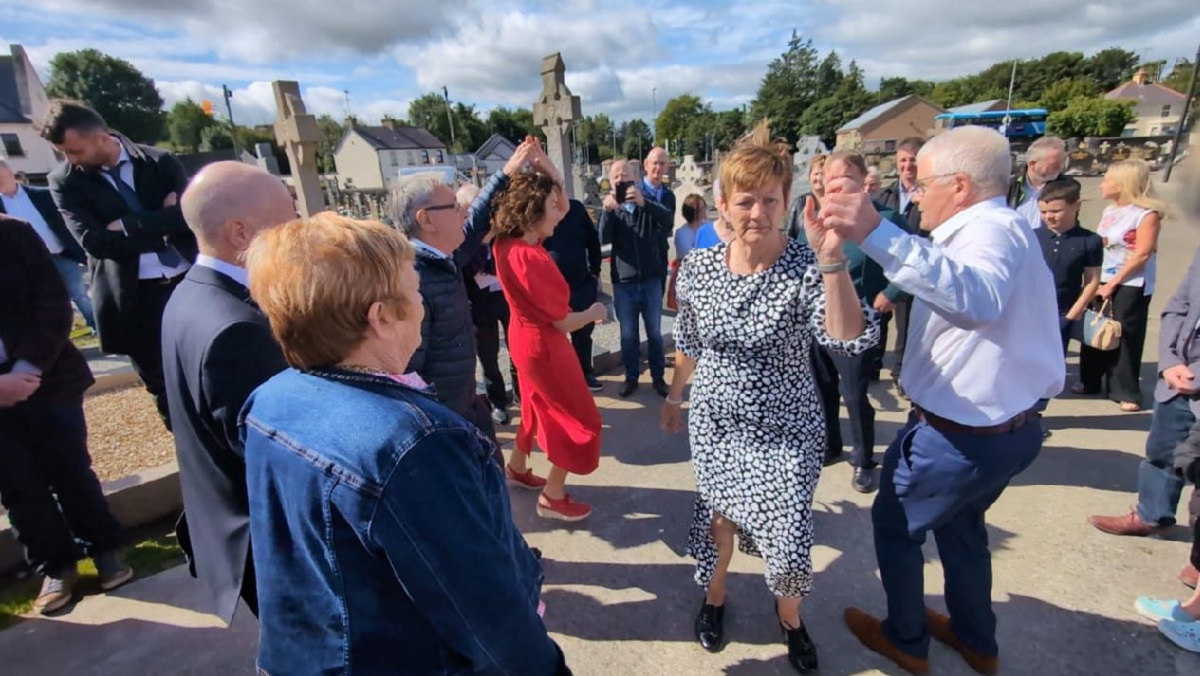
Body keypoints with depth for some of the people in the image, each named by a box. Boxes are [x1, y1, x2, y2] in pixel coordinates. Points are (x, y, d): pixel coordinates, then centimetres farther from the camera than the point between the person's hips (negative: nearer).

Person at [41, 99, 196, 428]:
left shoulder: (159, 162, 1)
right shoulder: (65, 181, 1)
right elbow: (94, 242, -10)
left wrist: (127, 225, -14)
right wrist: (160, 226, -12)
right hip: (135, 297, 1)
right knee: (163, 387, 9)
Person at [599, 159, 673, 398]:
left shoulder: (648, 204, 2)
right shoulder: (611, 210, 4)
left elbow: (669, 221, -18)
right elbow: (604, 239, -12)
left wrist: (644, 202, -32)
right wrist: (607, 211, -28)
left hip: (651, 280, 0)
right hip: (623, 282, 1)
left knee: (654, 333, 10)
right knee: (628, 334, 10)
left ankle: (658, 376, 24)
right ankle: (631, 377, 24)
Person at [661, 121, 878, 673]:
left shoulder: (807, 268, -17)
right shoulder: (698, 267, -8)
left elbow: (850, 341, -33)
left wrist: (831, 258, -43)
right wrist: (674, 397, 17)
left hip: (786, 433, -2)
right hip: (715, 425, 2)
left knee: (790, 547, 5)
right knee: (717, 522, 17)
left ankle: (789, 615, 41)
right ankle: (714, 596, 49)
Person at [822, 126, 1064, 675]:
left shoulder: (993, 228, -23)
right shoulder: (1002, 230, 10)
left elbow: (977, 299, -46)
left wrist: (877, 234, -57)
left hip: (961, 436, -10)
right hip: (1010, 424, 10)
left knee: (894, 525, 13)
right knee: (958, 525, 29)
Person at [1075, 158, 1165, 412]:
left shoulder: (1147, 214, -12)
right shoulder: (1109, 211, 9)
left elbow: (1141, 255, -15)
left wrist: (1113, 283, -17)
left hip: (1132, 285, -6)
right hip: (1102, 281, 7)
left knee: (1126, 336, -1)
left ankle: (1126, 391, 9)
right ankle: (1091, 381, 25)